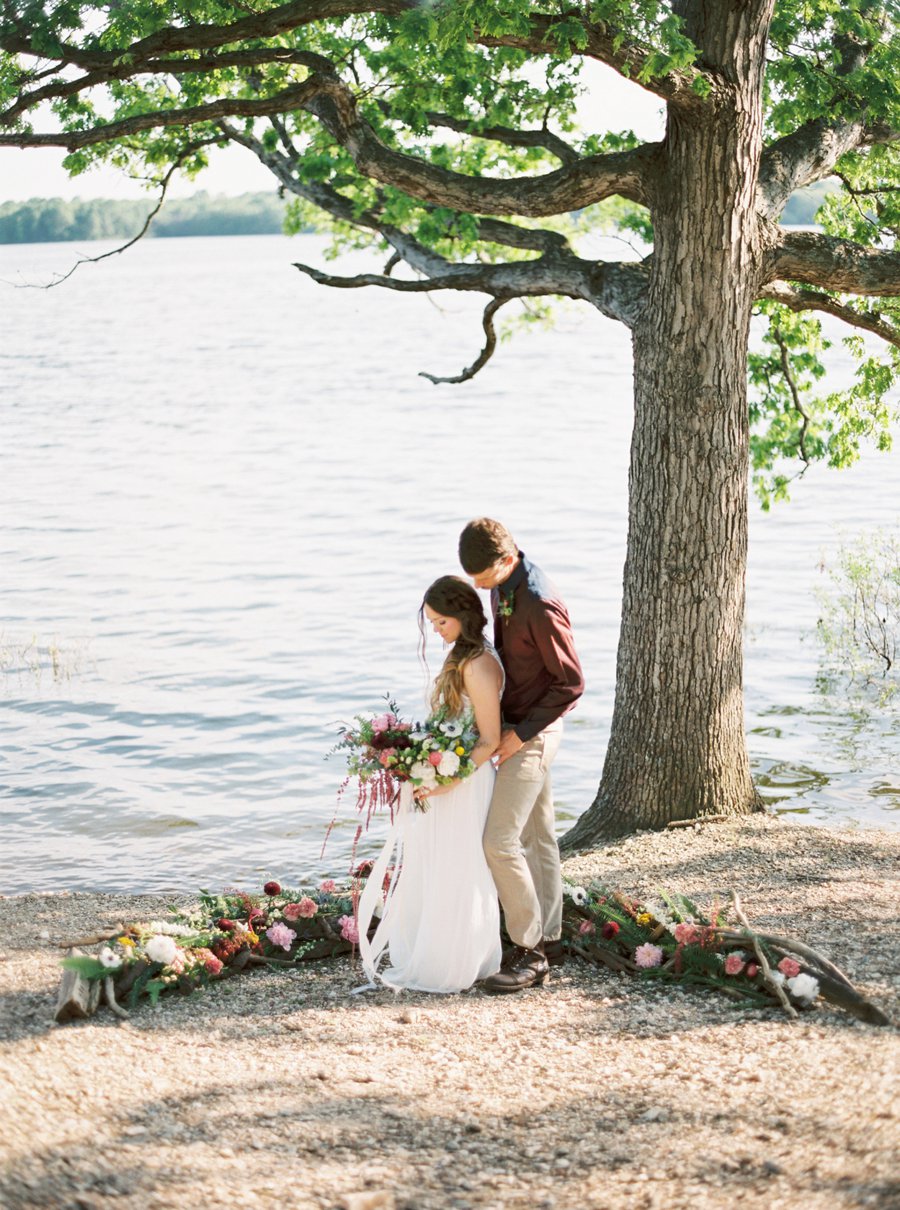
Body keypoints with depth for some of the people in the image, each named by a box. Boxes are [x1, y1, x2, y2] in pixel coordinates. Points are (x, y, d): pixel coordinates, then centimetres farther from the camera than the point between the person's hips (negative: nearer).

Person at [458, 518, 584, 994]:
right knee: (537, 835, 15)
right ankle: (547, 938, 24)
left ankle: (528, 951, -3)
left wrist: (521, 734, -18)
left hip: (533, 732, -9)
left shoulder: (540, 607, -25)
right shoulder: (501, 587, 4)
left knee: (500, 840, -11)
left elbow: (571, 683, -20)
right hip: (515, 725, 9)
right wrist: (501, 720, 10)